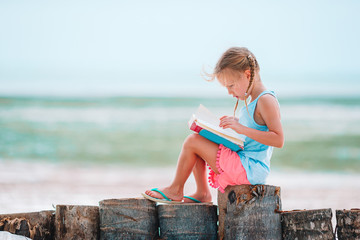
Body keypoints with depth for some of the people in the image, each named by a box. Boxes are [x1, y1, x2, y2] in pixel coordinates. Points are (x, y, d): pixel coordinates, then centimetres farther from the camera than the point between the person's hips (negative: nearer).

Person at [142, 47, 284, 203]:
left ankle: (175, 190, 6)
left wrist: (241, 128, -27)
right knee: (197, 141, 16)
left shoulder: (266, 100, -16)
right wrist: (235, 123, 10)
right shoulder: (252, 101, 15)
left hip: (249, 169, -10)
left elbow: (278, 140, -24)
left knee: (192, 142, -11)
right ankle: (202, 193, 14)